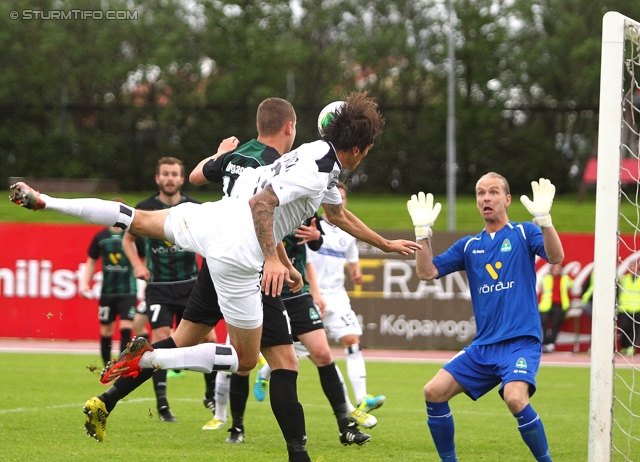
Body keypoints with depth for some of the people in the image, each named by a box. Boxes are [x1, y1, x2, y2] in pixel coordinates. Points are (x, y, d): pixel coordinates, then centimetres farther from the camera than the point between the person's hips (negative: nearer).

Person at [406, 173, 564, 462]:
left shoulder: (524, 233, 3)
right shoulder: (469, 246, 15)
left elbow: (556, 257, -15)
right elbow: (427, 272, 8)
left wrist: (544, 218, -30)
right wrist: (422, 231, -3)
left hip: (520, 341, -6)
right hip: (483, 346, 6)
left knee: (515, 398, -30)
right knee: (434, 392, -5)